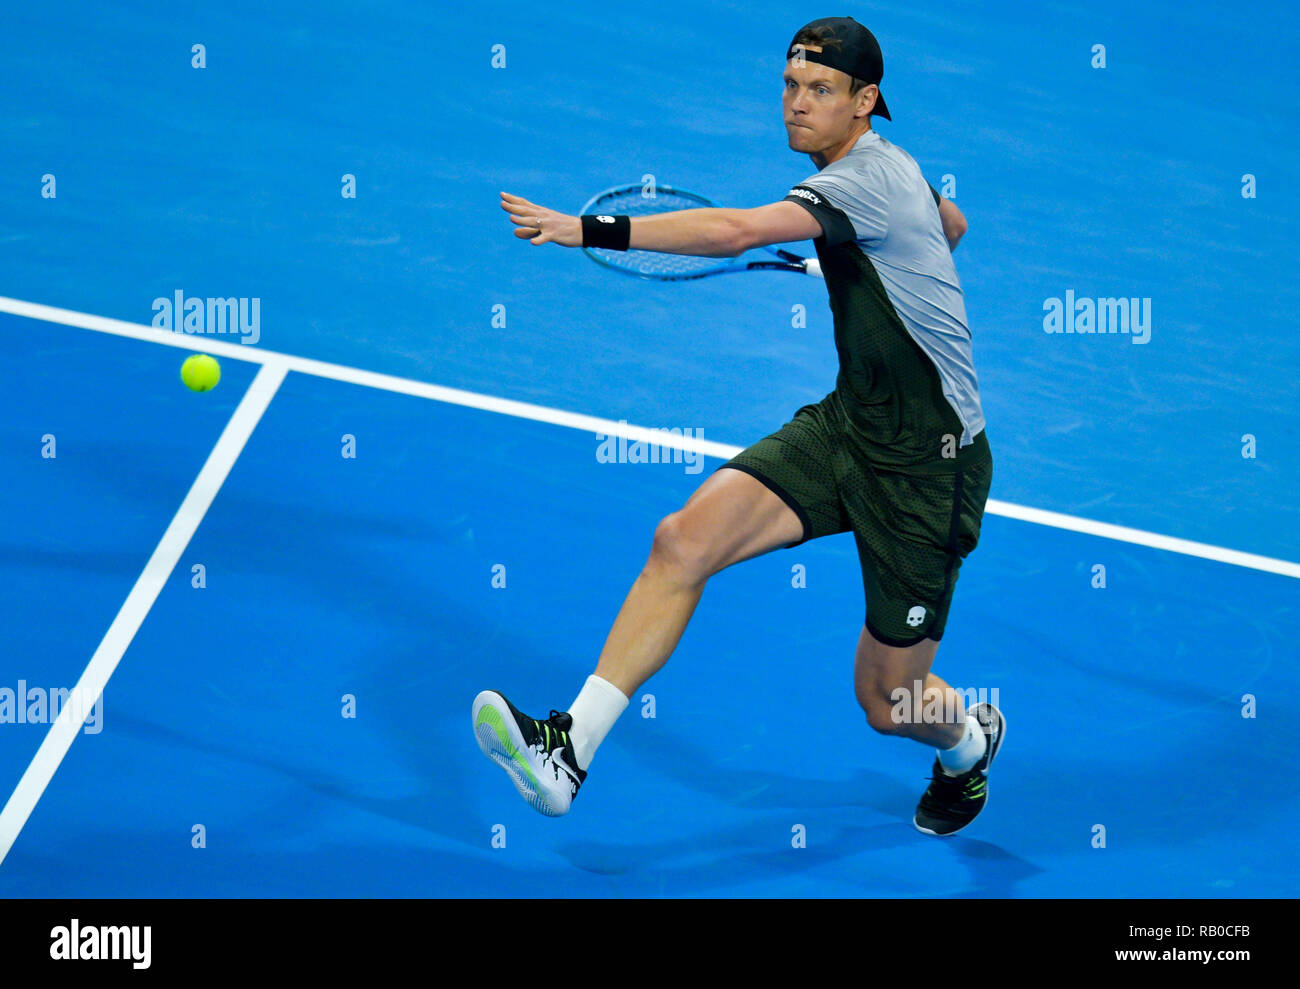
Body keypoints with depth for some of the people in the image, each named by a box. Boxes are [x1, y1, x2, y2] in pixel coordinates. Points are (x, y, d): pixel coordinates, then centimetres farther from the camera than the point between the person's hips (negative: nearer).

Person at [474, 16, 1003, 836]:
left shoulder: (868, 176, -21)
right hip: (847, 424, 8)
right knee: (686, 538, -15)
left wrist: (591, 230, -39)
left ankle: (972, 741, 40)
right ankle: (570, 750, -19)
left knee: (887, 700, 3)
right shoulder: (888, 168, 8)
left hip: (927, 462, -8)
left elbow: (738, 230, -37)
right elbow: (952, 224, 31)